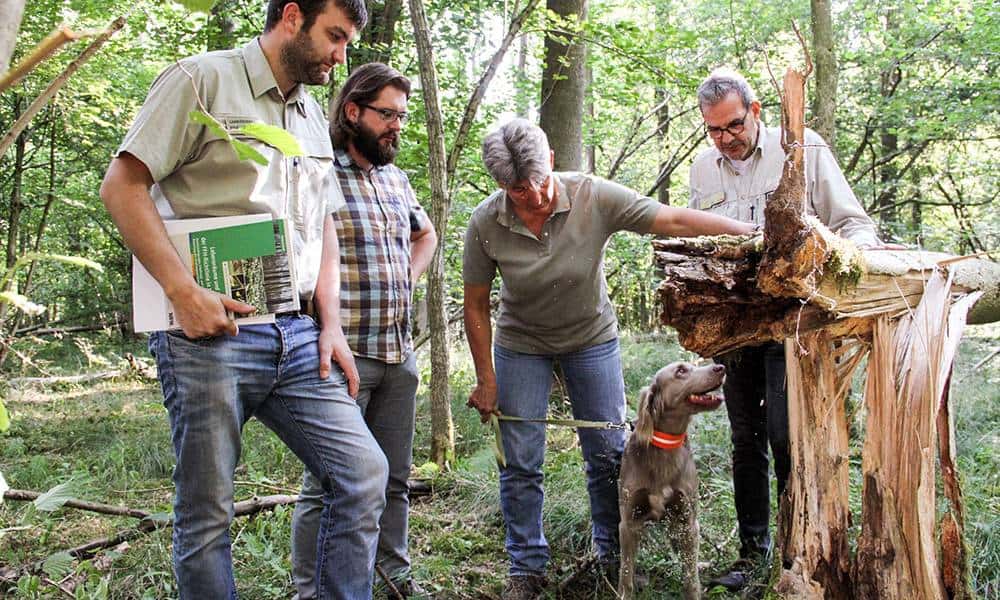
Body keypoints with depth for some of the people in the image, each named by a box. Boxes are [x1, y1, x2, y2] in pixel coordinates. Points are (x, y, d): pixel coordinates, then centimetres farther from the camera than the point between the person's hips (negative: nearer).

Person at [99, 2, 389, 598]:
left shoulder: (313, 116, 19)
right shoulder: (201, 80, -2)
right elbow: (123, 185, -7)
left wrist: (331, 325, 10)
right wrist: (183, 289, -17)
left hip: (297, 336, 6)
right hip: (211, 333, -6)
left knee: (364, 472, 0)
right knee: (207, 513, 2)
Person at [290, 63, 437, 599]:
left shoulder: (396, 178, 14)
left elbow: (426, 235, 31)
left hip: (400, 353, 7)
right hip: (343, 353, -7)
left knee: (394, 478, 17)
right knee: (327, 485, 0)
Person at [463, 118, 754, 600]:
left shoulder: (594, 197, -25)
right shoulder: (485, 225, -21)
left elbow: (675, 221, -26)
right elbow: (476, 305, -10)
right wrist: (486, 379, -7)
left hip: (592, 337, 0)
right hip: (521, 344, 0)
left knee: (609, 453, 5)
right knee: (520, 463, 2)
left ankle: (612, 554, 26)